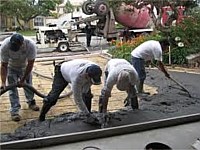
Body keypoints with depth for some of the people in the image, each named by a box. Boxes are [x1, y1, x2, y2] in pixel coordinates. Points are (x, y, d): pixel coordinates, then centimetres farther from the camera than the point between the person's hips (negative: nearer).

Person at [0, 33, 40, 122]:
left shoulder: (30, 45, -35)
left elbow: (30, 64, -25)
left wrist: (23, 79, -21)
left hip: (25, 66, 1)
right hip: (11, 67, -1)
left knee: (28, 84, 11)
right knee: (12, 87, -4)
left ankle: (31, 102, 33)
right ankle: (14, 110, 3)